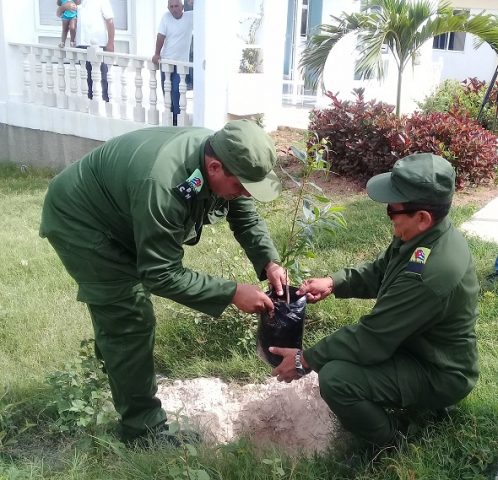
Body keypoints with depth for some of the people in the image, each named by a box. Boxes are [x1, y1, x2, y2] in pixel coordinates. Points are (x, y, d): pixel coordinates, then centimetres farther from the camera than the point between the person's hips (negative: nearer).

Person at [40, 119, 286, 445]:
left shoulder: (225, 158, -16)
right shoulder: (162, 186, -42)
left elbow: (246, 218, -3)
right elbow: (161, 274, -35)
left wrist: (269, 262, -19)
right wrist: (232, 293, -34)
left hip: (120, 215, 9)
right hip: (80, 220, -9)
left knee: (124, 301, 28)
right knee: (130, 320, -8)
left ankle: (113, 358, 57)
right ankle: (144, 430, 7)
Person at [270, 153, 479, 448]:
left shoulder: (427, 275, -37)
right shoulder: (430, 233, -8)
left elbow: (372, 339, -29)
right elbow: (381, 270, 9)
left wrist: (305, 361, -18)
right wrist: (334, 283, -7)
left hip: (439, 374, -9)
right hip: (424, 346, 9)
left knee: (335, 378, -26)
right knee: (342, 341, 20)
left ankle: (393, 442, 1)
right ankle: (427, 401, 22)